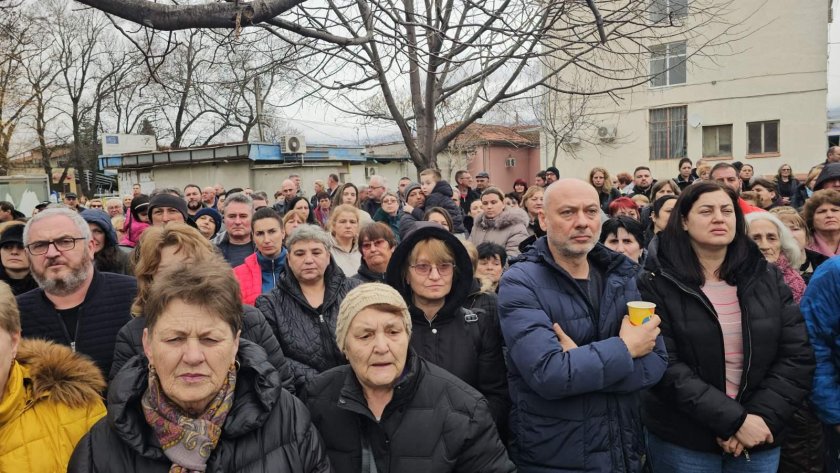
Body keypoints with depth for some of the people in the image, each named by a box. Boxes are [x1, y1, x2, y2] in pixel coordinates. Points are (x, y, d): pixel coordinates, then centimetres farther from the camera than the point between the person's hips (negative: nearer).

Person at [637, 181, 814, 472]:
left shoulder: (767, 278, 3)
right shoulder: (658, 283, -9)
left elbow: (798, 355, 0)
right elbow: (664, 366, -15)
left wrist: (762, 416, -12)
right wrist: (733, 420, -19)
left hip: (759, 439, 4)